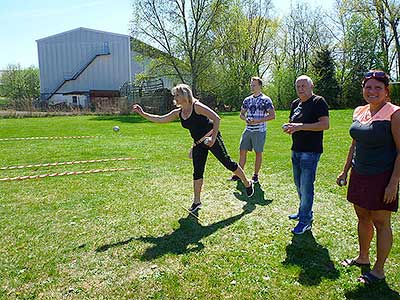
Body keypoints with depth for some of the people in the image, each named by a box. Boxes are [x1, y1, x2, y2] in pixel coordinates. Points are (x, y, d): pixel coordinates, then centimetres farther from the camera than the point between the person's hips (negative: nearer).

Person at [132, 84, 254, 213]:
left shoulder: (197, 106, -16)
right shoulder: (178, 113, 4)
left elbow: (216, 118, -18)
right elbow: (160, 119, 7)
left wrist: (213, 138, -23)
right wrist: (142, 113, -1)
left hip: (212, 139, -6)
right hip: (198, 144, 6)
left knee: (227, 162, -1)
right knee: (197, 172, 5)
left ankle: (247, 184, 21)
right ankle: (196, 202, 17)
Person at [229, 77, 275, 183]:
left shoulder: (266, 100, -4)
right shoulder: (247, 100, 12)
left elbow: (272, 115, -8)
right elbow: (241, 114, 19)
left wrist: (258, 120, -18)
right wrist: (246, 119, -4)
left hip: (259, 130, -5)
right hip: (248, 129, 5)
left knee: (258, 153, 2)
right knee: (242, 151, 5)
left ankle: (255, 176, 13)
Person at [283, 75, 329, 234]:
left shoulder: (318, 102, -9)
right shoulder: (295, 104, 14)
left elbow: (325, 124, -19)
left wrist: (301, 126, -23)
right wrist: (288, 127, 0)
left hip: (310, 151, -8)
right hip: (296, 149, 8)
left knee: (306, 186, -5)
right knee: (299, 184, 18)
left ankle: (305, 221, 6)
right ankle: (304, 211, 35)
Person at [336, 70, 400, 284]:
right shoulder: (359, 112, 8)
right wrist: (345, 171, 16)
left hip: (381, 177, -6)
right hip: (359, 175, 7)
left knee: (381, 222, 5)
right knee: (363, 218, 17)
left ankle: (379, 270, 20)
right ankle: (363, 257, 36)